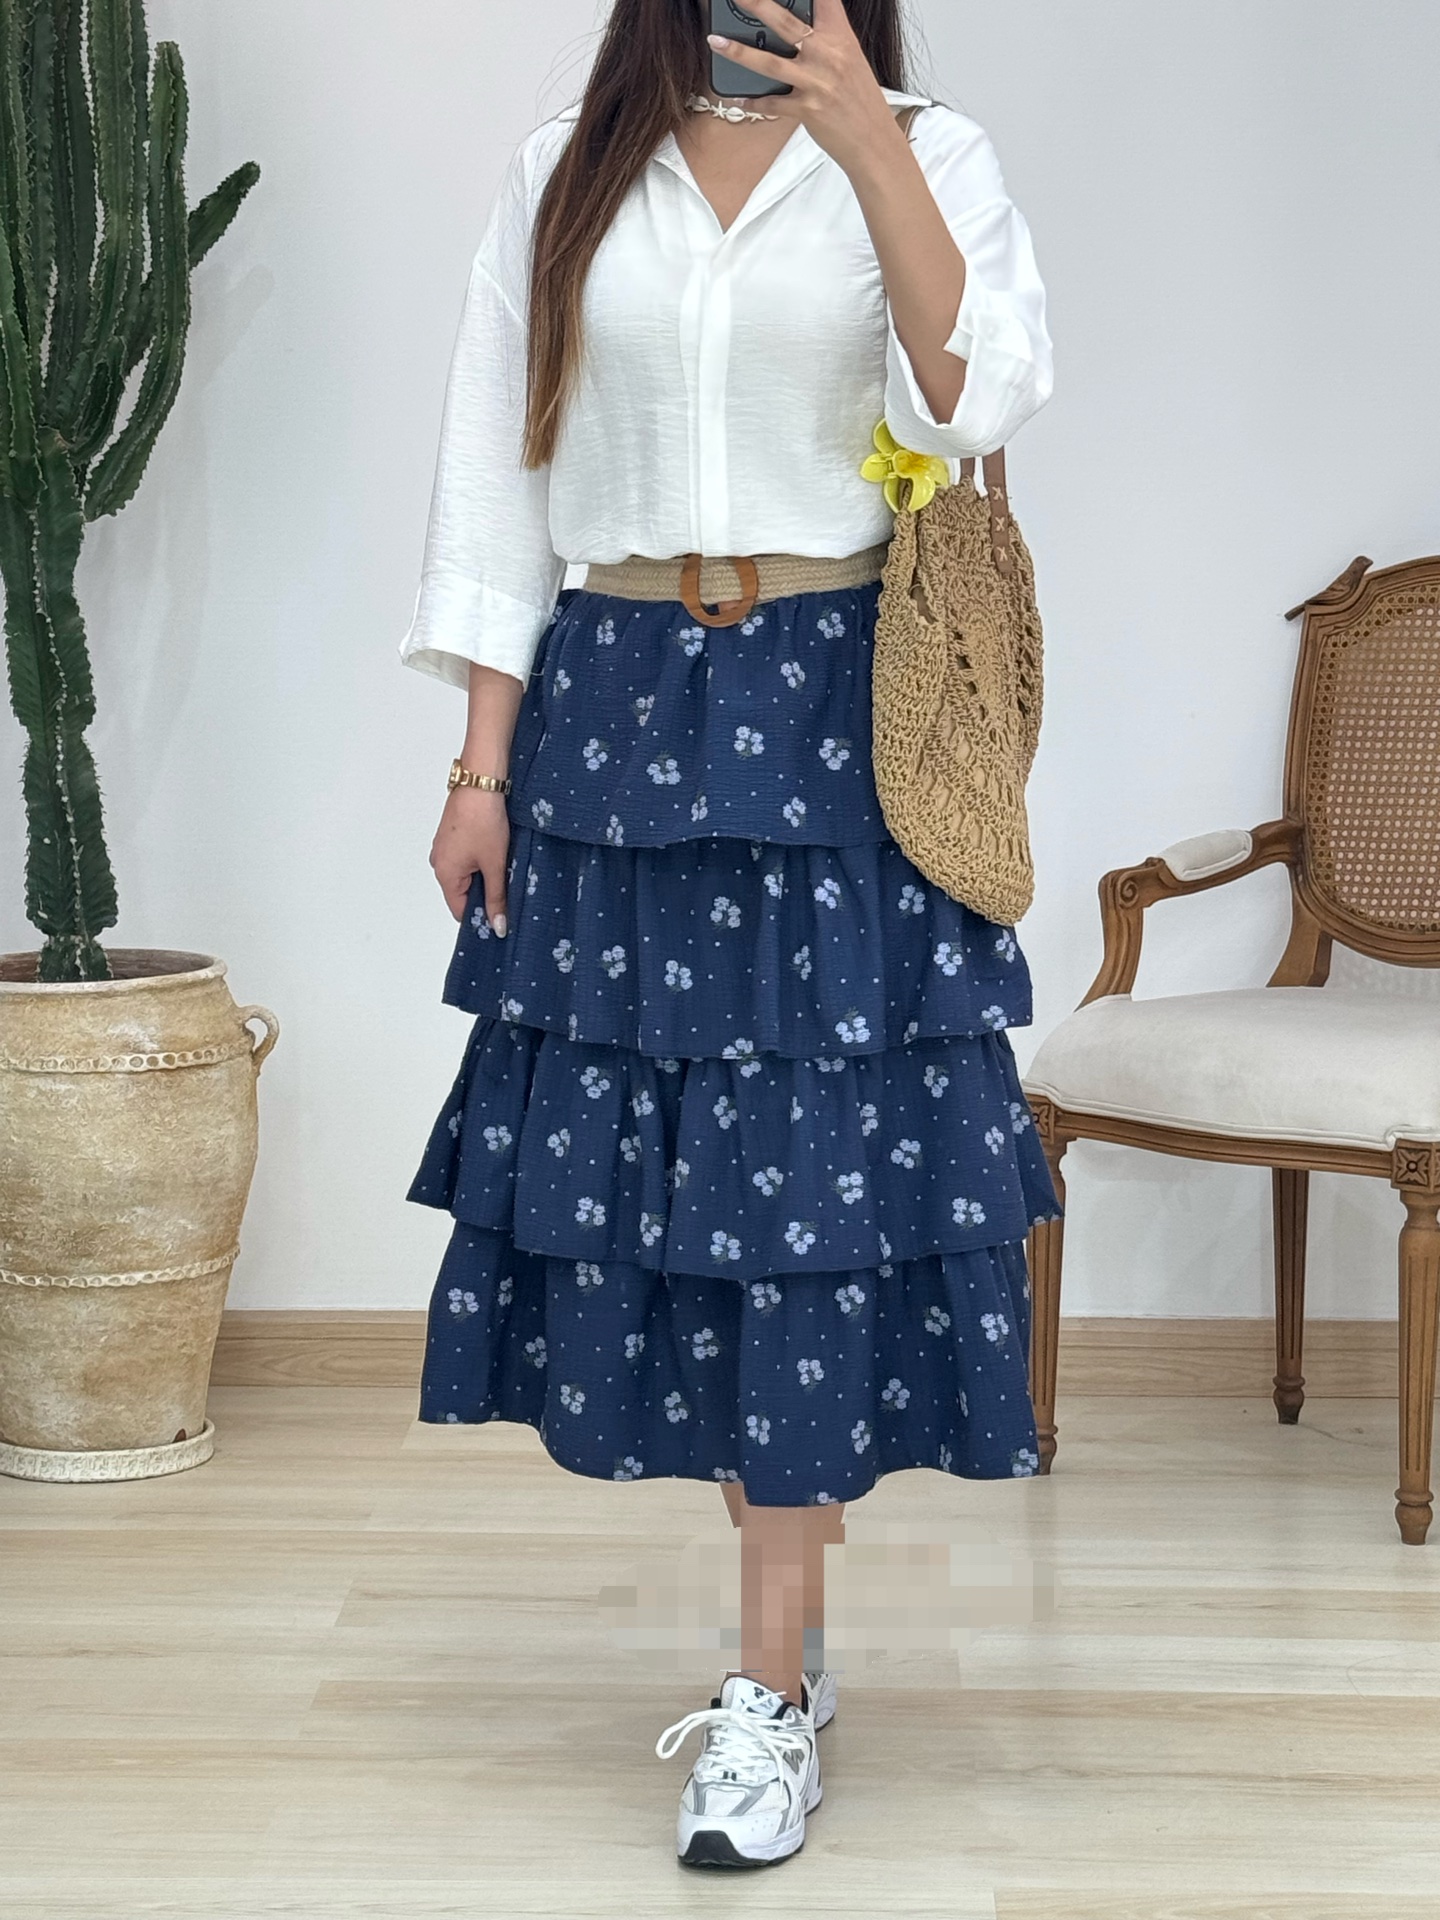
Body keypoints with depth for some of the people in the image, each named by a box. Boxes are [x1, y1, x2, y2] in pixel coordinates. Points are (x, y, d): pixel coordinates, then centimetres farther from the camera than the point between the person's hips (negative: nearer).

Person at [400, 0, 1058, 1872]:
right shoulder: (566, 178, 10)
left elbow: (983, 395, -14)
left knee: (813, 1166, -5)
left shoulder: (930, 158, 4)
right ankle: (794, 1631, 20)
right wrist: (483, 766, 3)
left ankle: (772, 1693, 2)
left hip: (839, 726, -3)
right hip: (615, 715, 3)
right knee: (640, 1157, 4)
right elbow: (500, 474, 9)